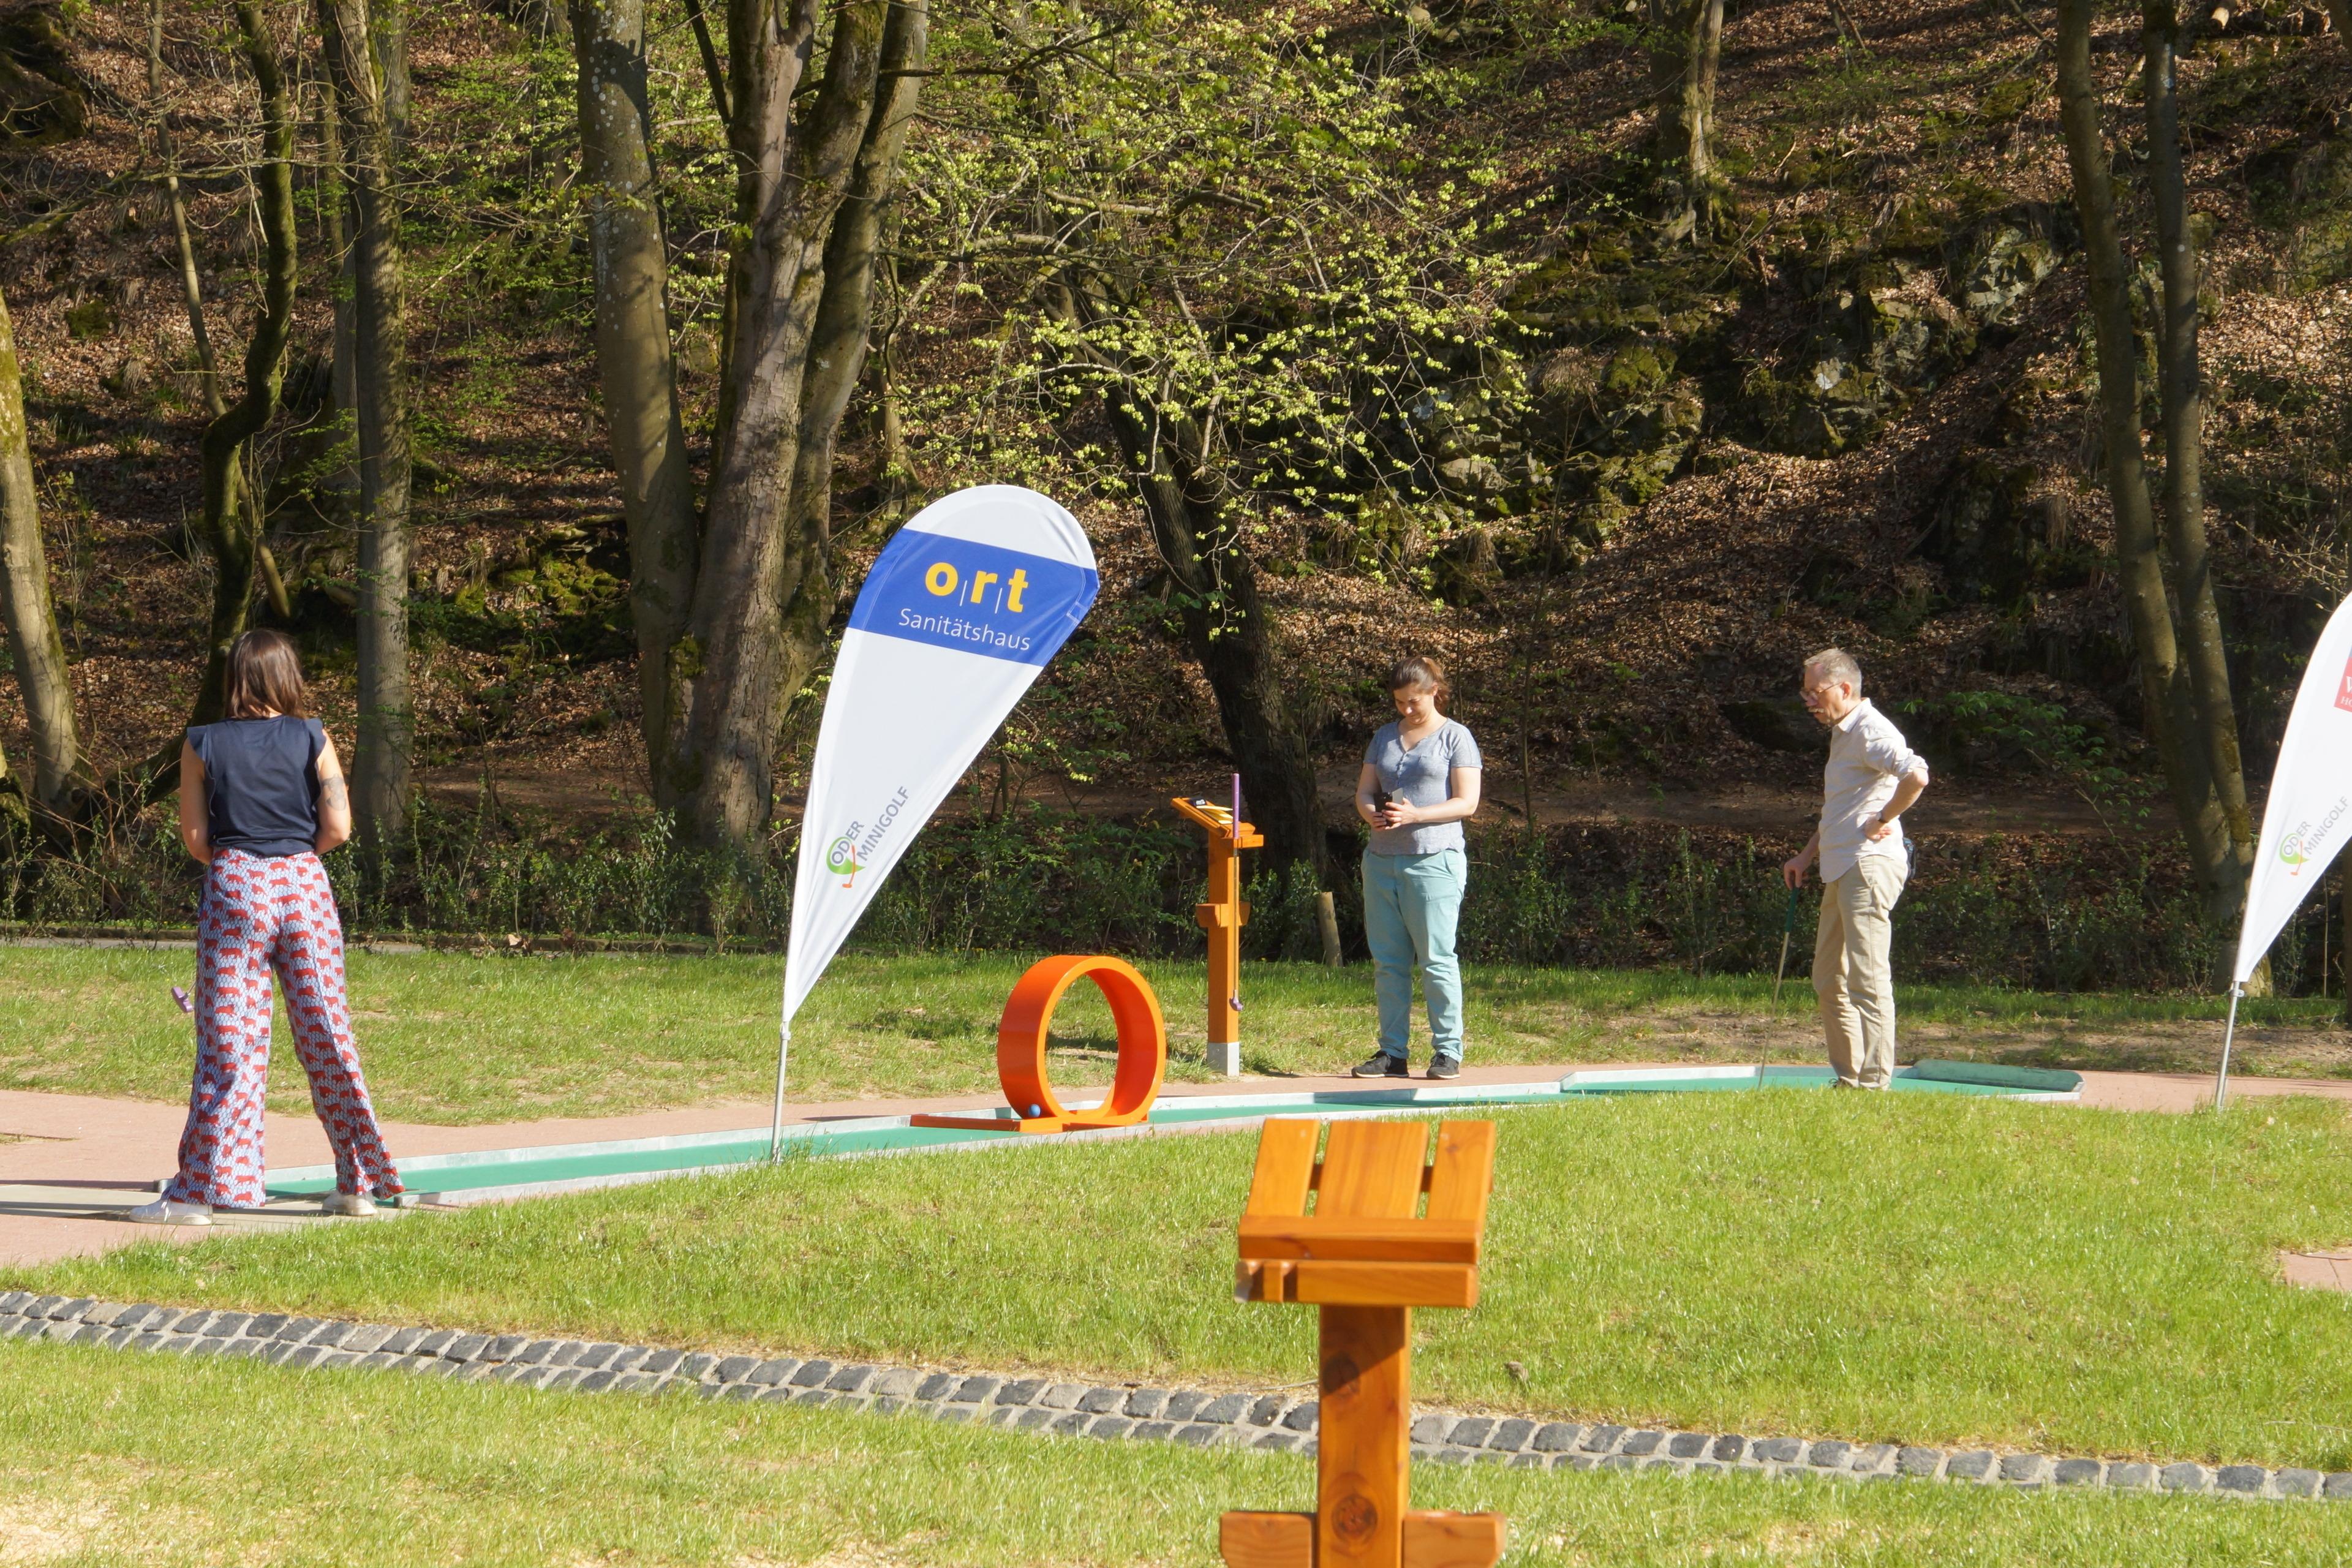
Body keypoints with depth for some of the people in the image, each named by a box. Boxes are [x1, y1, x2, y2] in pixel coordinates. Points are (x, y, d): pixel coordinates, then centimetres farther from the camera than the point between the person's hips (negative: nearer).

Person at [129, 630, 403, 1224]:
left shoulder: (203, 745, 0)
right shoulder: (313, 739, 1)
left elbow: (194, 836, 0)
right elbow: (338, 826, -5)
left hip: (234, 890, -1)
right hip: (304, 886, 1)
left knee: (226, 1044, 0)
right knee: (327, 1033, 8)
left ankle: (196, 1191, -1)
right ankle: (358, 1183, 13)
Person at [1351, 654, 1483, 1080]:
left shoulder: (1455, 738, 0)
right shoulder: (1385, 737, 17)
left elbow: (1467, 803, -6)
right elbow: (1364, 791, 15)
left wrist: (1414, 815, -18)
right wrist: (1373, 814, -9)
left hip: (1434, 860, -6)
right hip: (1382, 859, 6)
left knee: (1436, 959, -6)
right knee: (1387, 961, 6)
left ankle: (1448, 1051, -1)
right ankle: (1392, 1053, 11)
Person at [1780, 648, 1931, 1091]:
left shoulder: (1871, 731, -12)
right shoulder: (1842, 734, 20)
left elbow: (1917, 775, -29)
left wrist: (1883, 821, -18)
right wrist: (1807, 856, 26)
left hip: (1870, 867, -11)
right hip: (1841, 871, 11)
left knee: (1868, 980, -10)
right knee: (1829, 980, 13)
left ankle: (1874, 1084, -9)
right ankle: (1849, 1079, 18)